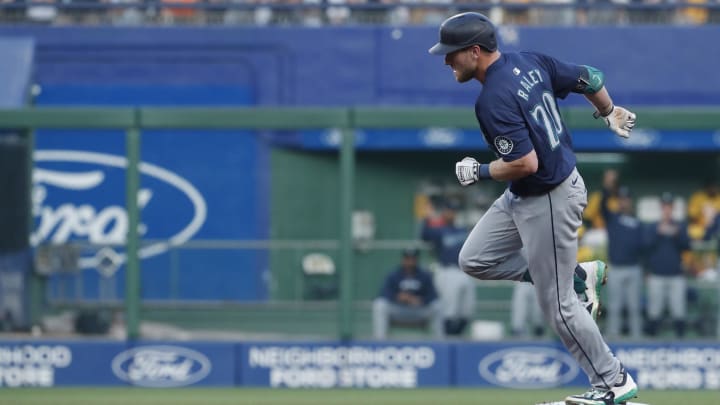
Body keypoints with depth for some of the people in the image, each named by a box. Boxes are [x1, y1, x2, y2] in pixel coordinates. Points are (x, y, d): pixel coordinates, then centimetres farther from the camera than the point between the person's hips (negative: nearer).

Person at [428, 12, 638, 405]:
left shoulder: (493, 100, -27)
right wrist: (610, 113, 29)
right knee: (475, 259, 14)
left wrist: (478, 172, -13)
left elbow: (525, 163, -31)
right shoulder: (530, 62, -1)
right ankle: (574, 274, 20)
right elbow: (589, 78, 9)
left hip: (549, 202, -10)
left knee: (557, 305, 2)